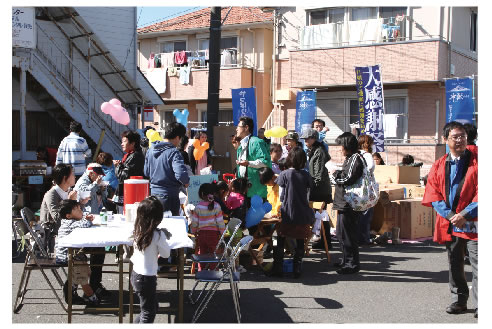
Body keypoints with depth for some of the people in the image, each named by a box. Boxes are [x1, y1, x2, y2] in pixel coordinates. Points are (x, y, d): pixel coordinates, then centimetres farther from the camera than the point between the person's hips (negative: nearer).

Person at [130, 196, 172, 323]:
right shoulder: (158, 234, -21)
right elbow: (165, 254, -8)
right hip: (147, 278, -7)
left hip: (135, 274, 7)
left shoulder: (137, 231, -1)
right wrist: (165, 239, 6)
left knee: (154, 307, 24)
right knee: (148, 314, 7)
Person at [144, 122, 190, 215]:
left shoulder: (150, 150, 6)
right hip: (169, 197, -7)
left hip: (153, 194, 7)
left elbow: (146, 172, 14)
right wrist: (186, 183, -10)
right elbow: (181, 174, -28)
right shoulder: (173, 152, -17)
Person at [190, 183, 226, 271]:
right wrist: (222, 233, 4)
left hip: (201, 233, 1)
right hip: (214, 233, -1)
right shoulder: (216, 206, -8)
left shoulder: (198, 207, -6)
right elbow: (220, 221, -7)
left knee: (201, 254, 12)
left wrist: (194, 233, 14)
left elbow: (194, 221, -1)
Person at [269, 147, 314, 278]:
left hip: (287, 214, -2)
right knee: (300, 242, 11)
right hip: (303, 215, 2)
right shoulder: (306, 175, -2)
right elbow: (308, 192, 5)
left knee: (280, 242, 10)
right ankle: (297, 269, 12)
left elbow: (280, 195, -5)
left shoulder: (285, 174, -10)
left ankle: (278, 268, 11)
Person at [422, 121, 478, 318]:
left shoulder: (476, 162, -2)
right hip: (449, 224, 4)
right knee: (454, 264, 12)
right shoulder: (439, 166, 8)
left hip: (472, 223, -4)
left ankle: (480, 306, -1)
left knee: (478, 264, -7)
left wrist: (465, 214, -15)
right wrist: (450, 215, -10)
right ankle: (459, 301, 24)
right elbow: (433, 195, 4)